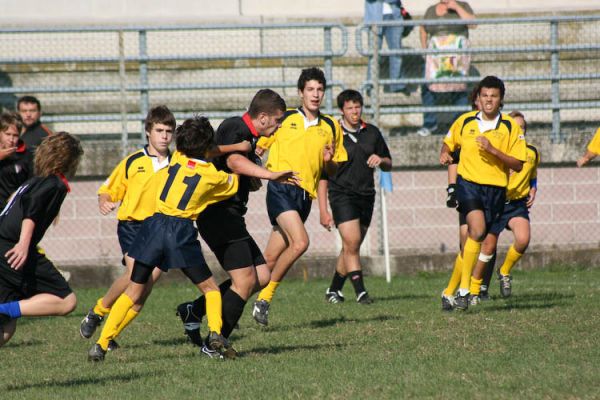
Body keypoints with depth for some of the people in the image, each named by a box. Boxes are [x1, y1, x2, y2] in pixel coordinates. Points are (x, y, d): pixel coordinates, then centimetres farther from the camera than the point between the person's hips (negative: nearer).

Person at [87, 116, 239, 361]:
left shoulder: (177, 159, 9)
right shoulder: (213, 176, 4)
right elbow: (234, 183, 25)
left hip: (154, 224, 2)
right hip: (182, 232, -2)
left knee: (133, 292, 9)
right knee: (210, 289, 13)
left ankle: (101, 344, 2)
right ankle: (215, 333, -10)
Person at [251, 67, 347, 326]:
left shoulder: (331, 127, 16)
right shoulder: (284, 119, 5)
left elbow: (332, 172, 20)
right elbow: (257, 147, 11)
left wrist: (329, 161, -2)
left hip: (305, 195, 4)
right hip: (280, 188, -4)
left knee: (270, 260, 1)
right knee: (300, 242, -24)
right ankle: (266, 295, -11)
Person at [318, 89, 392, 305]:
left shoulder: (372, 133, 8)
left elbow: (388, 165, 19)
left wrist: (380, 160, -7)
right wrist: (323, 210, -10)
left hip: (366, 196, 5)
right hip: (342, 194, -5)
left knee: (352, 247, 9)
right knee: (352, 243, -17)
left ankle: (334, 289, 23)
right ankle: (360, 291, -16)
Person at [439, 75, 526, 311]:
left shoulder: (511, 127, 1)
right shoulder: (465, 122, 6)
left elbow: (518, 165, -3)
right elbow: (448, 143, 23)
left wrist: (494, 151, -16)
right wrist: (445, 154, 0)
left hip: (495, 188, 1)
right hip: (468, 183, -1)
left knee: (472, 240, 5)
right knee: (477, 230, -25)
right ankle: (464, 289, -24)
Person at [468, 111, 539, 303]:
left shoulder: (532, 153, 8)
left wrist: (532, 192, 8)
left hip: (518, 203, 2)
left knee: (523, 239, -23)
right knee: (489, 246, -5)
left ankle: (505, 272, 5)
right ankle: (474, 288, 13)